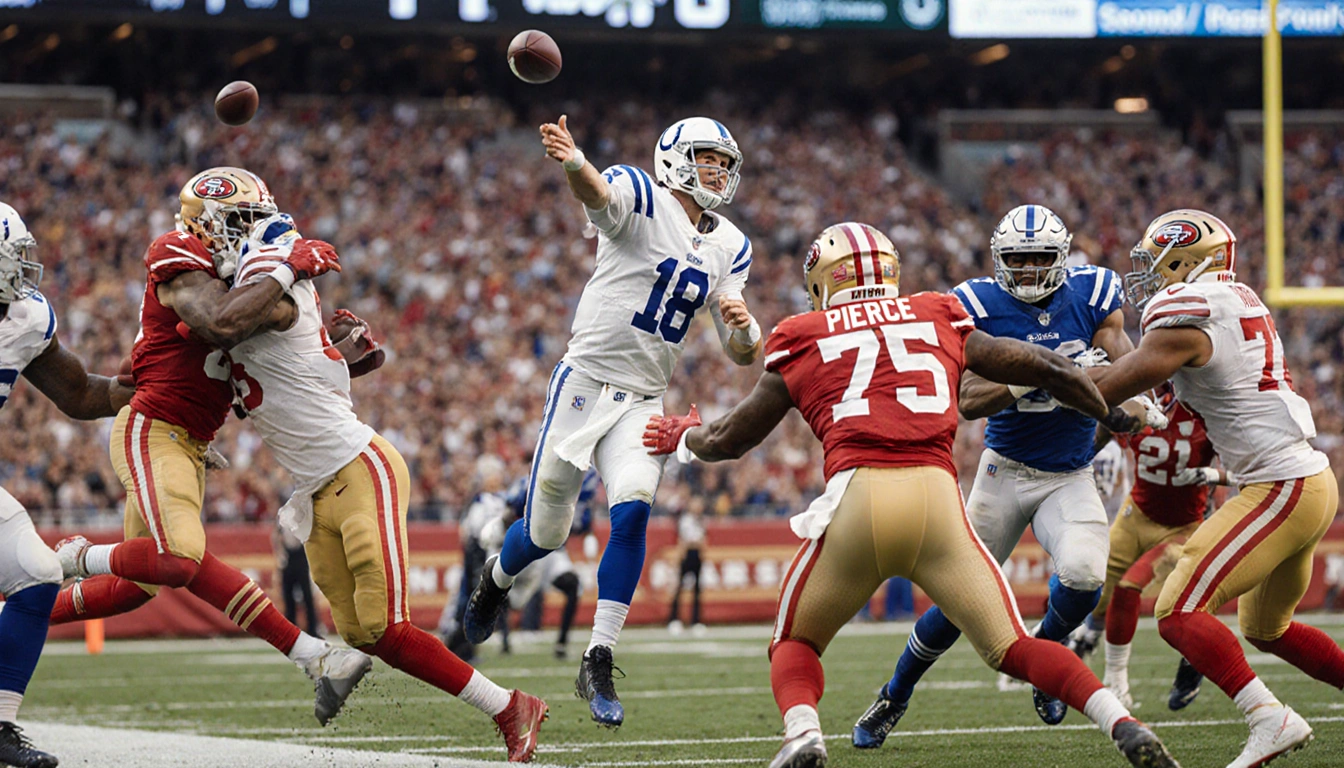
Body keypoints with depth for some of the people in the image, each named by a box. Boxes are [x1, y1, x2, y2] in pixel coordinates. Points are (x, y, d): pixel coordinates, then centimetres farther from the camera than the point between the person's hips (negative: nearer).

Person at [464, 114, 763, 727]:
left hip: (642, 402, 4)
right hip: (585, 383, -4)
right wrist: (572, 161, -60)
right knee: (545, 532, 5)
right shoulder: (641, 198, -9)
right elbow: (595, 192, -35)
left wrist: (744, 329, -15)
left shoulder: (729, 248, 10)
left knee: (632, 511, -20)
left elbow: (743, 356, 10)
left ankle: (598, 665, -14)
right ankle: (497, 579, 42)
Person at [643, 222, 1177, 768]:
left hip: (857, 497, -1)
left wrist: (683, 437, 52)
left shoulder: (803, 343, 19)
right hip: (937, 495, 1)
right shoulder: (941, 323, 22)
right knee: (1011, 647, 9)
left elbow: (728, 440, 30)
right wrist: (1114, 416, 46)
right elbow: (1048, 370, 28)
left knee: (795, 644, 19)